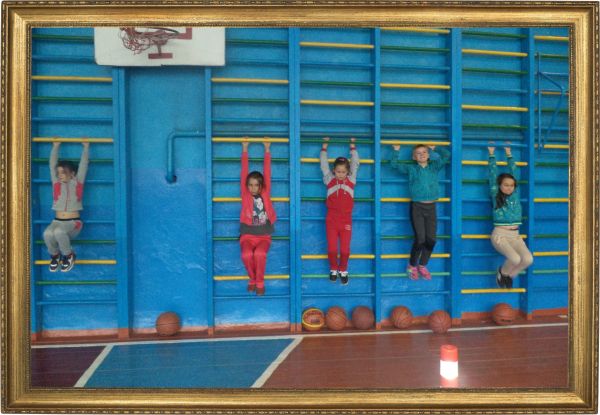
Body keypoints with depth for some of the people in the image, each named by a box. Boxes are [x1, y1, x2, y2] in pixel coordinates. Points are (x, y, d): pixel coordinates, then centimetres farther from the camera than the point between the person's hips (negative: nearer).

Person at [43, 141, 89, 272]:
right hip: (57, 221, 3)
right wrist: (56, 147, 16)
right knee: (47, 234, -30)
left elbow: (83, 164, 7)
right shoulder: (56, 182, 11)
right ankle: (55, 255, 1)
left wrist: (86, 147, 13)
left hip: (73, 222, -3)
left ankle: (69, 255, -7)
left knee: (59, 232, -35)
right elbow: (52, 164, 12)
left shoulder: (77, 182, 4)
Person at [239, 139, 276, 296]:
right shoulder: (245, 194, 2)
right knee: (246, 255, -28)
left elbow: (267, 172, 4)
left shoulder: (265, 193, 3)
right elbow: (244, 171, 2)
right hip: (247, 235, 0)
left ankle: (260, 282, -7)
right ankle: (252, 279, 1)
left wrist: (267, 150, 7)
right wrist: (244, 149, 4)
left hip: (264, 235, 0)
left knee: (259, 254, -30)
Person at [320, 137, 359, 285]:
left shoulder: (351, 180, 3)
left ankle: (343, 270, 25)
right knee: (332, 248, 1)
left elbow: (355, 164, 9)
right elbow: (323, 164, 7)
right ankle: (333, 269, 24)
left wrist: (353, 146, 13)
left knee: (345, 249, 3)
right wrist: (324, 147, 11)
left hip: (346, 219, 1)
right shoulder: (329, 179, 2)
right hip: (331, 219, 0)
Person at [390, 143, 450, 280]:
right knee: (420, 239, -10)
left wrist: (435, 148, 17)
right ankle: (412, 266, 12)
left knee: (431, 239, -2)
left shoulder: (434, 166, 11)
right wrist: (397, 150, 6)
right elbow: (394, 164, 1)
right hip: (417, 207, -3)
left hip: (431, 207, 3)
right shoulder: (411, 168, 5)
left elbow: (447, 155, 9)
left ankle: (422, 266, 19)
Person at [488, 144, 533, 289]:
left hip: (515, 235, 5)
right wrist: (491, 154, 6)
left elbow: (514, 172, 14)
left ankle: (510, 275, 10)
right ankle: (502, 272, 8)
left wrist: (508, 154, 19)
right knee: (515, 259, -26)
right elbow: (493, 173, 1)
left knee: (528, 259, -19)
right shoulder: (495, 195, 1)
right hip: (500, 234, -4)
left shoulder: (515, 194, 10)